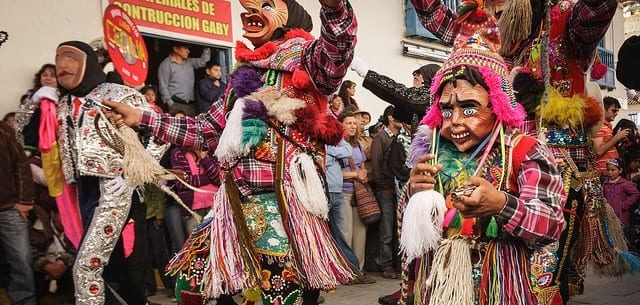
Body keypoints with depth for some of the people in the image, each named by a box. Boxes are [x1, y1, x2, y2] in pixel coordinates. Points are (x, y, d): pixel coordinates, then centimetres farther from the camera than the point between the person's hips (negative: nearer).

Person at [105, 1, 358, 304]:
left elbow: (338, 47, -22)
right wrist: (141, 117, 26)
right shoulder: (244, 75, 21)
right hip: (237, 207, 7)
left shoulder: (304, 59, 2)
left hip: (287, 205, -7)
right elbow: (205, 129, 27)